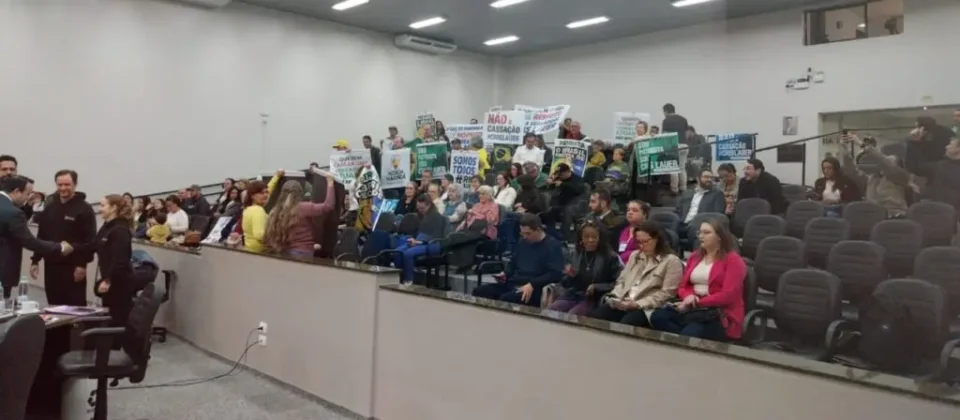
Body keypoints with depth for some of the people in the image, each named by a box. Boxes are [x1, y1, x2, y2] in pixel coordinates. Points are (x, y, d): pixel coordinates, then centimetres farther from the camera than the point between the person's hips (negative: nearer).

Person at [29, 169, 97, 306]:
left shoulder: (84, 209, -7)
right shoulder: (50, 207, 11)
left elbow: (89, 240, -12)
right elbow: (41, 236, 15)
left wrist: (82, 264, -17)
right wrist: (35, 260, 10)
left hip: (73, 266, -6)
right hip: (51, 265, 6)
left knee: (75, 306, -3)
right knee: (54, 305, 11)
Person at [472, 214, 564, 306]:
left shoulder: (553, 246, -3)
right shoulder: (523, 243, 20)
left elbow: (556, 274, -15)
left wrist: (532, 285, -24)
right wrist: (505, 274, 9)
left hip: (535, 289, -7)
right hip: (513, 284, 8)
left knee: (506, 299, -38)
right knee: (479, 291, -15)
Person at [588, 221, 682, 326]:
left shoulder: (671, 261, 1)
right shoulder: (634, 255, 23)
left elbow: (666, 293, -7)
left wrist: (638, 304, -15)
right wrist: (616, 299, 1)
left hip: (646, 309, -6)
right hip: (621, 305, 6)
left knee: (624, 325, -38)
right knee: (592, 318, -22)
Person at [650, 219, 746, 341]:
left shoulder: (733, 260, -2)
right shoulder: (695, 257, 19)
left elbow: (728, 295, -12)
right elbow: (683, 286, 17)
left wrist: (697, 303, -16)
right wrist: (689, 296, -8)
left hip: (721, 315, -7)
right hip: (693, 308, 7)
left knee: (689, 334, -36)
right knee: (657, 317, -23)